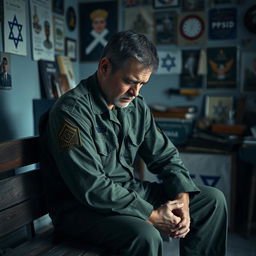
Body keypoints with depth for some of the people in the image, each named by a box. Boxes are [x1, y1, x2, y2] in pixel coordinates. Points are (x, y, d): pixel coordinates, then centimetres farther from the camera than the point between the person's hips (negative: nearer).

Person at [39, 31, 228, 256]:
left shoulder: (136, 106, 4)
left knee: (213, 200, 4)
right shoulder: (72, 111, -21)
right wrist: (151, 216, -22)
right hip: (82, 207, -7)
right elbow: (92, 188, -26)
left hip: (130, 192, 8)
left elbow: (165, 156, 7)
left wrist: (182, 198, -11)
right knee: (146, 237, -36)